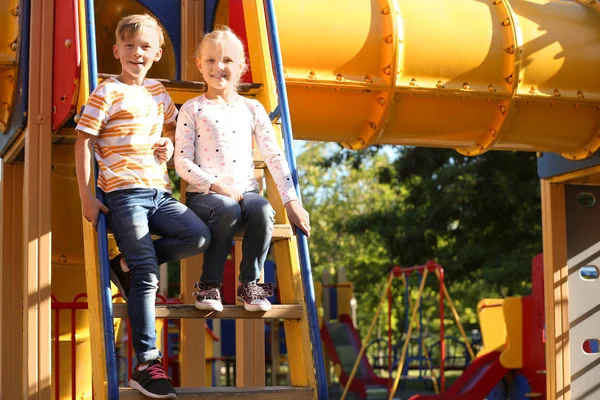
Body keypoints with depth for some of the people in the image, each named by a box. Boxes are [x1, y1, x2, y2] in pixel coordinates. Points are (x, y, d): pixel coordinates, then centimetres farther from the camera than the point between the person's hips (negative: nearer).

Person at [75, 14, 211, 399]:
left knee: (199, 236, -16)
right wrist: (87, 198, -7)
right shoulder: (107, 93, -2)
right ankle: (147, 365, -9)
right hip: (125, 193, -6)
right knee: (147, 275, -12)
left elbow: (173, 126, 33)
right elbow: (84, 143, -4)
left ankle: (128, 263, 3)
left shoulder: (158, 91, 16)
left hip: (159, 191, 6)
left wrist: (171, 144, 9)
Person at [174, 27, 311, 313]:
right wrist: (216, 185, -17)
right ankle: (209, 284, -19)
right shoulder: (192, 110, 4)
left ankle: (250, 282, -13)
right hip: (203, 194, -2)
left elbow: (274, 157, 8)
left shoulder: (252, 109, 12)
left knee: (263, 211, -32)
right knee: (228, 209, -36)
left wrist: (291, 201, -2)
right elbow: (182, 163, -3)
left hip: (245, 190, 3)